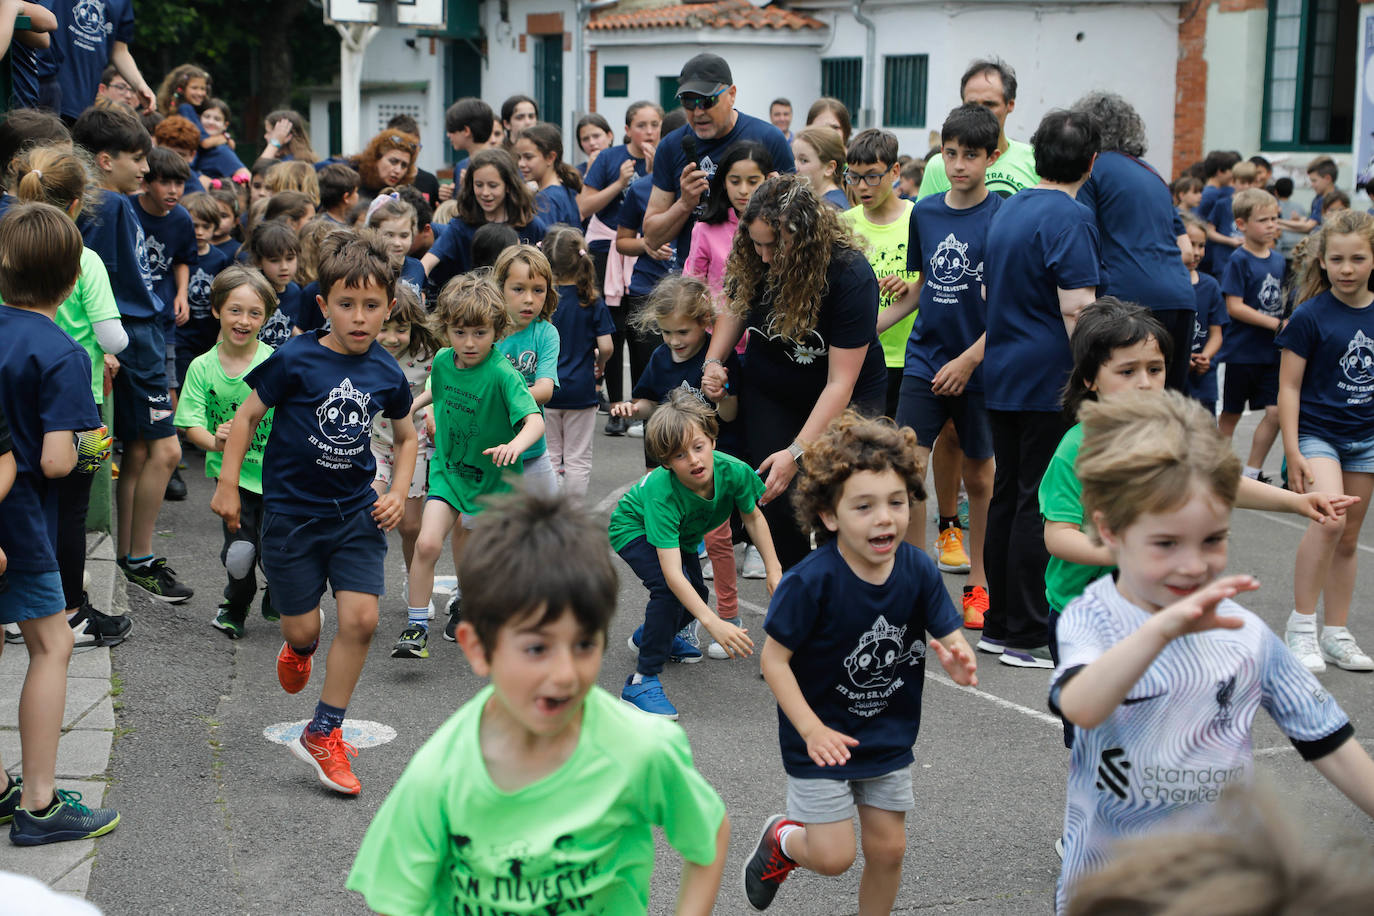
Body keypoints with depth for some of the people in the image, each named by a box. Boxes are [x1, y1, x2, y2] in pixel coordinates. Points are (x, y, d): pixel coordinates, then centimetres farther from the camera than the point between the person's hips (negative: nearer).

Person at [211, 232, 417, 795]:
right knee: (302, 628, 5)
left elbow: (406, 436, 15)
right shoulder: (296, 360, -13)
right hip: (291, 512, -3)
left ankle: (323, 734, 7)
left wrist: (398, 493, 3)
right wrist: (227, 485, -3)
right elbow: (247, 415, -2)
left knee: (361, 619, -9)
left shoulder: (386, 373, -2)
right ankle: (299, 648, 47)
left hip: (357, 512, 3)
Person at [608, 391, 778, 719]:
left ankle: (650, 634, 47)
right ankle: (642, 681, -19)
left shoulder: (734, 471, -34)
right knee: (671, 587, -30)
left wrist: (773, 569, -13)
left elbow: (753, 517, -9)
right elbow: (670, 571, -50)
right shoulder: (662, 493, -45)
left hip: (681, 532, 6)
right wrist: (713, 624, -57)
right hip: (634, 528, -6)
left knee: (696, 593, 15)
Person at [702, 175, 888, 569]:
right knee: (777, 502, -7)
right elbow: (736, 307, 10)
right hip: (770, 395, 4)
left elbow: (840, 382, -29)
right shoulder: (753, 258, -15)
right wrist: (713, 362, -7)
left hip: (847, 402, -3)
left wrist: (797, 452, -33)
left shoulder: (851, 275, -29)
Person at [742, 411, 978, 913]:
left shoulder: (918, 570, -11)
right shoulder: (811, 581, -25)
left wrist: (959, 661, -32)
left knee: (888, 850, 12)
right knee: (832, 856, -2)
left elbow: (950, 636, -7)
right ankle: (782, 839, 31)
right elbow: (774, 658, -18)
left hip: (890, 738, 5)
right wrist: (812, 730, -24)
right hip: (822, 739, -4)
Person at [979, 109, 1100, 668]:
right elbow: (1077, 308, -21)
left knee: (1007, 495, 13)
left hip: (1002, 374, 8)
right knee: (1041, 504, -4)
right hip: (1051, 380, -8)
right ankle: (1026, 635, 0)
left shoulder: (1009, 209, 13)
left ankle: (999, 623, 19)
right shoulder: (1070, 218, -14)